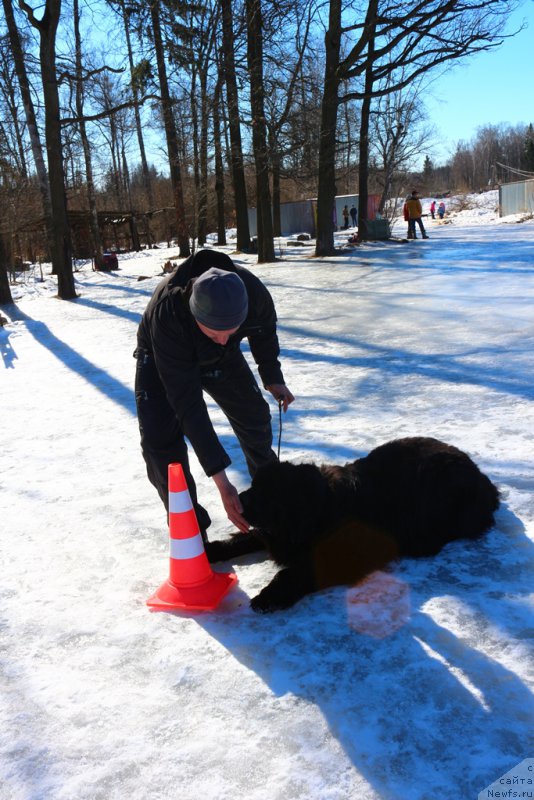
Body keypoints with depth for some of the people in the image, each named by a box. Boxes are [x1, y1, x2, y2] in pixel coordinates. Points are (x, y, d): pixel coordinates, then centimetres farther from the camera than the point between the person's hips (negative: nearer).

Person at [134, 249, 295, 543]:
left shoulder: (253, 292, -35)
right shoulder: (166, 313, -45)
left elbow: (264, 330, -7)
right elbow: (186, 403, -44)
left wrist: (273, 378, 6)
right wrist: (221, 481, -45)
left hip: (221, 359, 4)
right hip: (162, 358, -3)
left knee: (254, 415, 8)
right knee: (160, 439, -21)